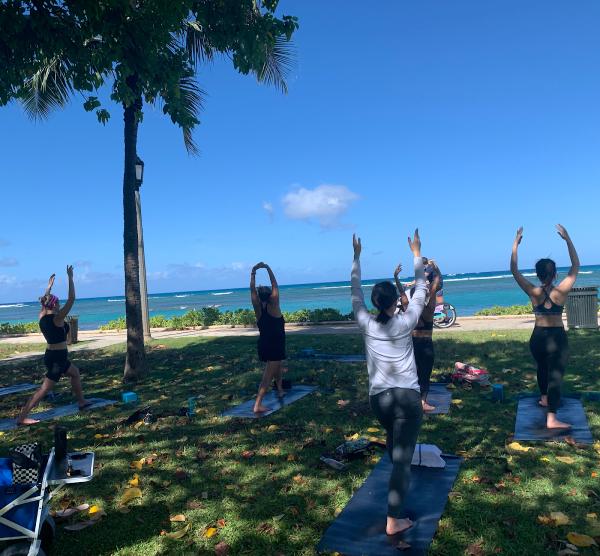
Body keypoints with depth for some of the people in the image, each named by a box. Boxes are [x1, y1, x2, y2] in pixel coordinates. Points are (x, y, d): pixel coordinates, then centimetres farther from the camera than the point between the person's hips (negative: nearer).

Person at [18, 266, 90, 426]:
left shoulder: (42, 317, 0)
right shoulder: (57, 319, -19)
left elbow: (45, 301, 21)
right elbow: (71, 299, -22)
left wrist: (49, 286, 27)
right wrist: (70, 278, -18)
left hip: (51, 355, 9)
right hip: (57, 357, -9)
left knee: (75, 372, 25)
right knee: (45, 389, -4)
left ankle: (81, 402, 33)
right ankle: (22, 417, -1)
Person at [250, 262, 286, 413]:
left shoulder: (258, 308, -1)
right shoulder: (273, 306, -12)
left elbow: (252, 290, 1)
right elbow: (275, 286, -11)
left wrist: (253, 273, 0)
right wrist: (268, 269, -8)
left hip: (263, 345, 7)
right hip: (275, 346, -6)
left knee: (278, 365, 31)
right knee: (268, 376, -7)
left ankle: (280, 390, 47)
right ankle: (258, 405, -15)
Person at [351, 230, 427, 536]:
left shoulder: (366, 324, -4)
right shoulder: (404, 323, -9)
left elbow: (355, 292, 8)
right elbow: (421, 290, 2)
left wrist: (357, 256, 16)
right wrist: (416, 253, 9)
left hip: (377, 398, 4)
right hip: (407, 397, -3)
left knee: (394, 439, 32)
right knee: (402, 456, 1)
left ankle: (400, 478, 56)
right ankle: (393, 520, 5)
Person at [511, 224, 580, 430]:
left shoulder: (533, 292, -9)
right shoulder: (561, 291, -12)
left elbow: (514, 270, -4)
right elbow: (576, 266, 0)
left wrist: (516, 244, -4)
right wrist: (567, 239, -1)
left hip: (537, 337, 3)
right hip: (557, 337, -3)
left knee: (542, 367, 27)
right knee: (555, 374, -4)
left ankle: (544, 398, 49)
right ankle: (552, 419, -9)